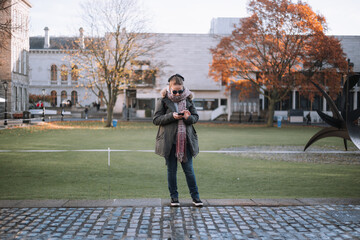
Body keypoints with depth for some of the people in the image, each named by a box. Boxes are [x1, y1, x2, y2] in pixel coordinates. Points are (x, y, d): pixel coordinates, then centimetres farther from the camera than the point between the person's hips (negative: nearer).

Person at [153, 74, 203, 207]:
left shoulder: (188, 99, 5)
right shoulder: (163, 100, -2)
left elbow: (196, 117, 8)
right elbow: (156, 120, -4)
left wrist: (188, 117, -15)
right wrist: (171, 116, -17)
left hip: (186, 141, 1)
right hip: (169, 141, -1)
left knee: (189, 169, 5)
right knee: (171, 170, 7)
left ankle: (195, 196, 15)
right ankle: (174, 197, 19)